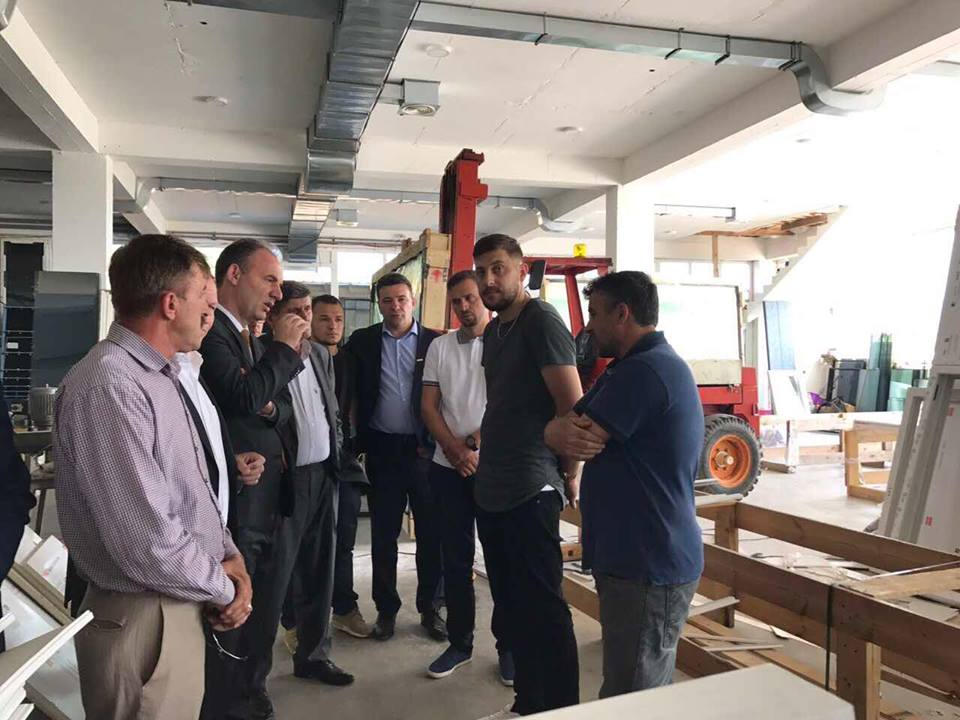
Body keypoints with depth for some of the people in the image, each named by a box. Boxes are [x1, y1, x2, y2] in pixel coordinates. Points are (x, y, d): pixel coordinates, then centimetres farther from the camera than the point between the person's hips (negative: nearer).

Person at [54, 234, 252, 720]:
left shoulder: (159, 375, 10)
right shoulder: (109, 385, -23)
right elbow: (146, 538, -27)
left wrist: (227, 554, -1)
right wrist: (224, 588, -12)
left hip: (181, 606, 9)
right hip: (143, 619, -9)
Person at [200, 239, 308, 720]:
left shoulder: (254, 340, 16)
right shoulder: (209, 332, -14)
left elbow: (281, 405, 20)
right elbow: (242, 396, -23)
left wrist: (271, 408, -2)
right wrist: (284, 348, -12)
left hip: (268, 496, 9)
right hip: (236, 499, -9)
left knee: (263, 609, 21)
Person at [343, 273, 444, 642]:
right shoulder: (362, 342, 4)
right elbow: (352, 395, 6)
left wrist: (438, 442, -5)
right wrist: (360, 443, -1)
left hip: (424, 449, 0)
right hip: (382, 450, 1)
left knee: (431, 532, 7)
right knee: (383, 533, 9)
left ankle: (429, 607, 22)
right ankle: (386, 608, 24)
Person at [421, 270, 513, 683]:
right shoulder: (440, 346, 8)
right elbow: (428, 406, 5)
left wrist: (475, 443, -13)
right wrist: (455, 450, -7)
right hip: (448, 467, 4)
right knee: (455, 557, 11)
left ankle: (508, 646, 19)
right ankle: (460, 642, 24)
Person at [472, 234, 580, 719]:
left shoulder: (541, 320, -11)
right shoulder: (493, 331, 15)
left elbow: (573, 404, -15)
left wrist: (568, 472, -7)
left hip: (530, 490, -9)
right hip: (491, 487, 9)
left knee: (542, 607, 1)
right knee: (511, 602, 17)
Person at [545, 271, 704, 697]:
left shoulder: (642, 372, -21)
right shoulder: (654, 364, 15)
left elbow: (566, 438, -20)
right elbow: (572, 418, 13)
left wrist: (562, 430, 1)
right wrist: (566, 430, -8)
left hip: (647, 566, -10)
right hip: (643, 557, 10)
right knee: (645, 694, 22)